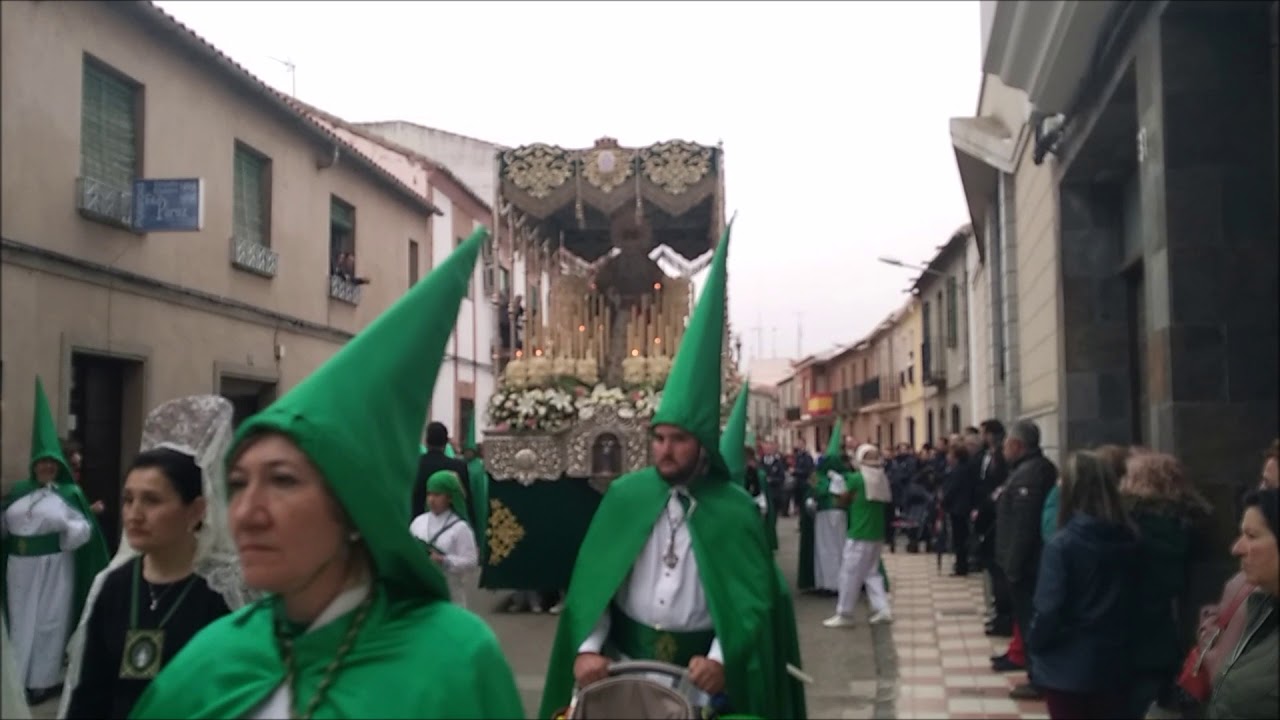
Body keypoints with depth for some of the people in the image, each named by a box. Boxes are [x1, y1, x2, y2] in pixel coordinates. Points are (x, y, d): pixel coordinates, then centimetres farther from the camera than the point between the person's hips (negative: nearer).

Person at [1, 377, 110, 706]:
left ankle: (45, 680, 13)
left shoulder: (70, 492, -3)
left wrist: (65, 526, -26)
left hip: (54, 566, -4)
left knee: (49, 621, 4)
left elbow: (85, 528, -8)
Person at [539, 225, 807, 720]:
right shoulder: (626, 494, 0)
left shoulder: (735, 509, -5)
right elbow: (593, 576, 0)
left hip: (701, 670, -1)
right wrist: (588, 646, -12)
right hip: (625, 661, 1)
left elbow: (752, 596, -6)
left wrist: (721, 658, -20)